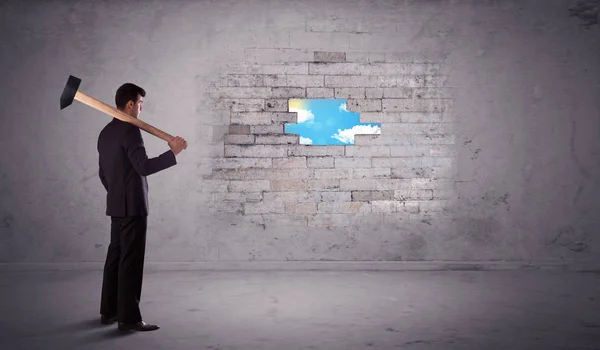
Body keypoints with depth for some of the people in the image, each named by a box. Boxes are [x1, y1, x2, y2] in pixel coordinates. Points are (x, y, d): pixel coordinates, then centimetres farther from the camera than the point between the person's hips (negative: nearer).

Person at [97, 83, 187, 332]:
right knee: (131, 260, -5)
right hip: (132, 205, -10)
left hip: (116, 205, 10)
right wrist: (173, 152, -21)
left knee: (116, 257, 14)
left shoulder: (106, 133, 14)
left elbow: (103, 173, 19)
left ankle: (109, 311, 22)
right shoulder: (130, 130, -15)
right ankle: (129, 317, 0)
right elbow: (144, 167, -24)